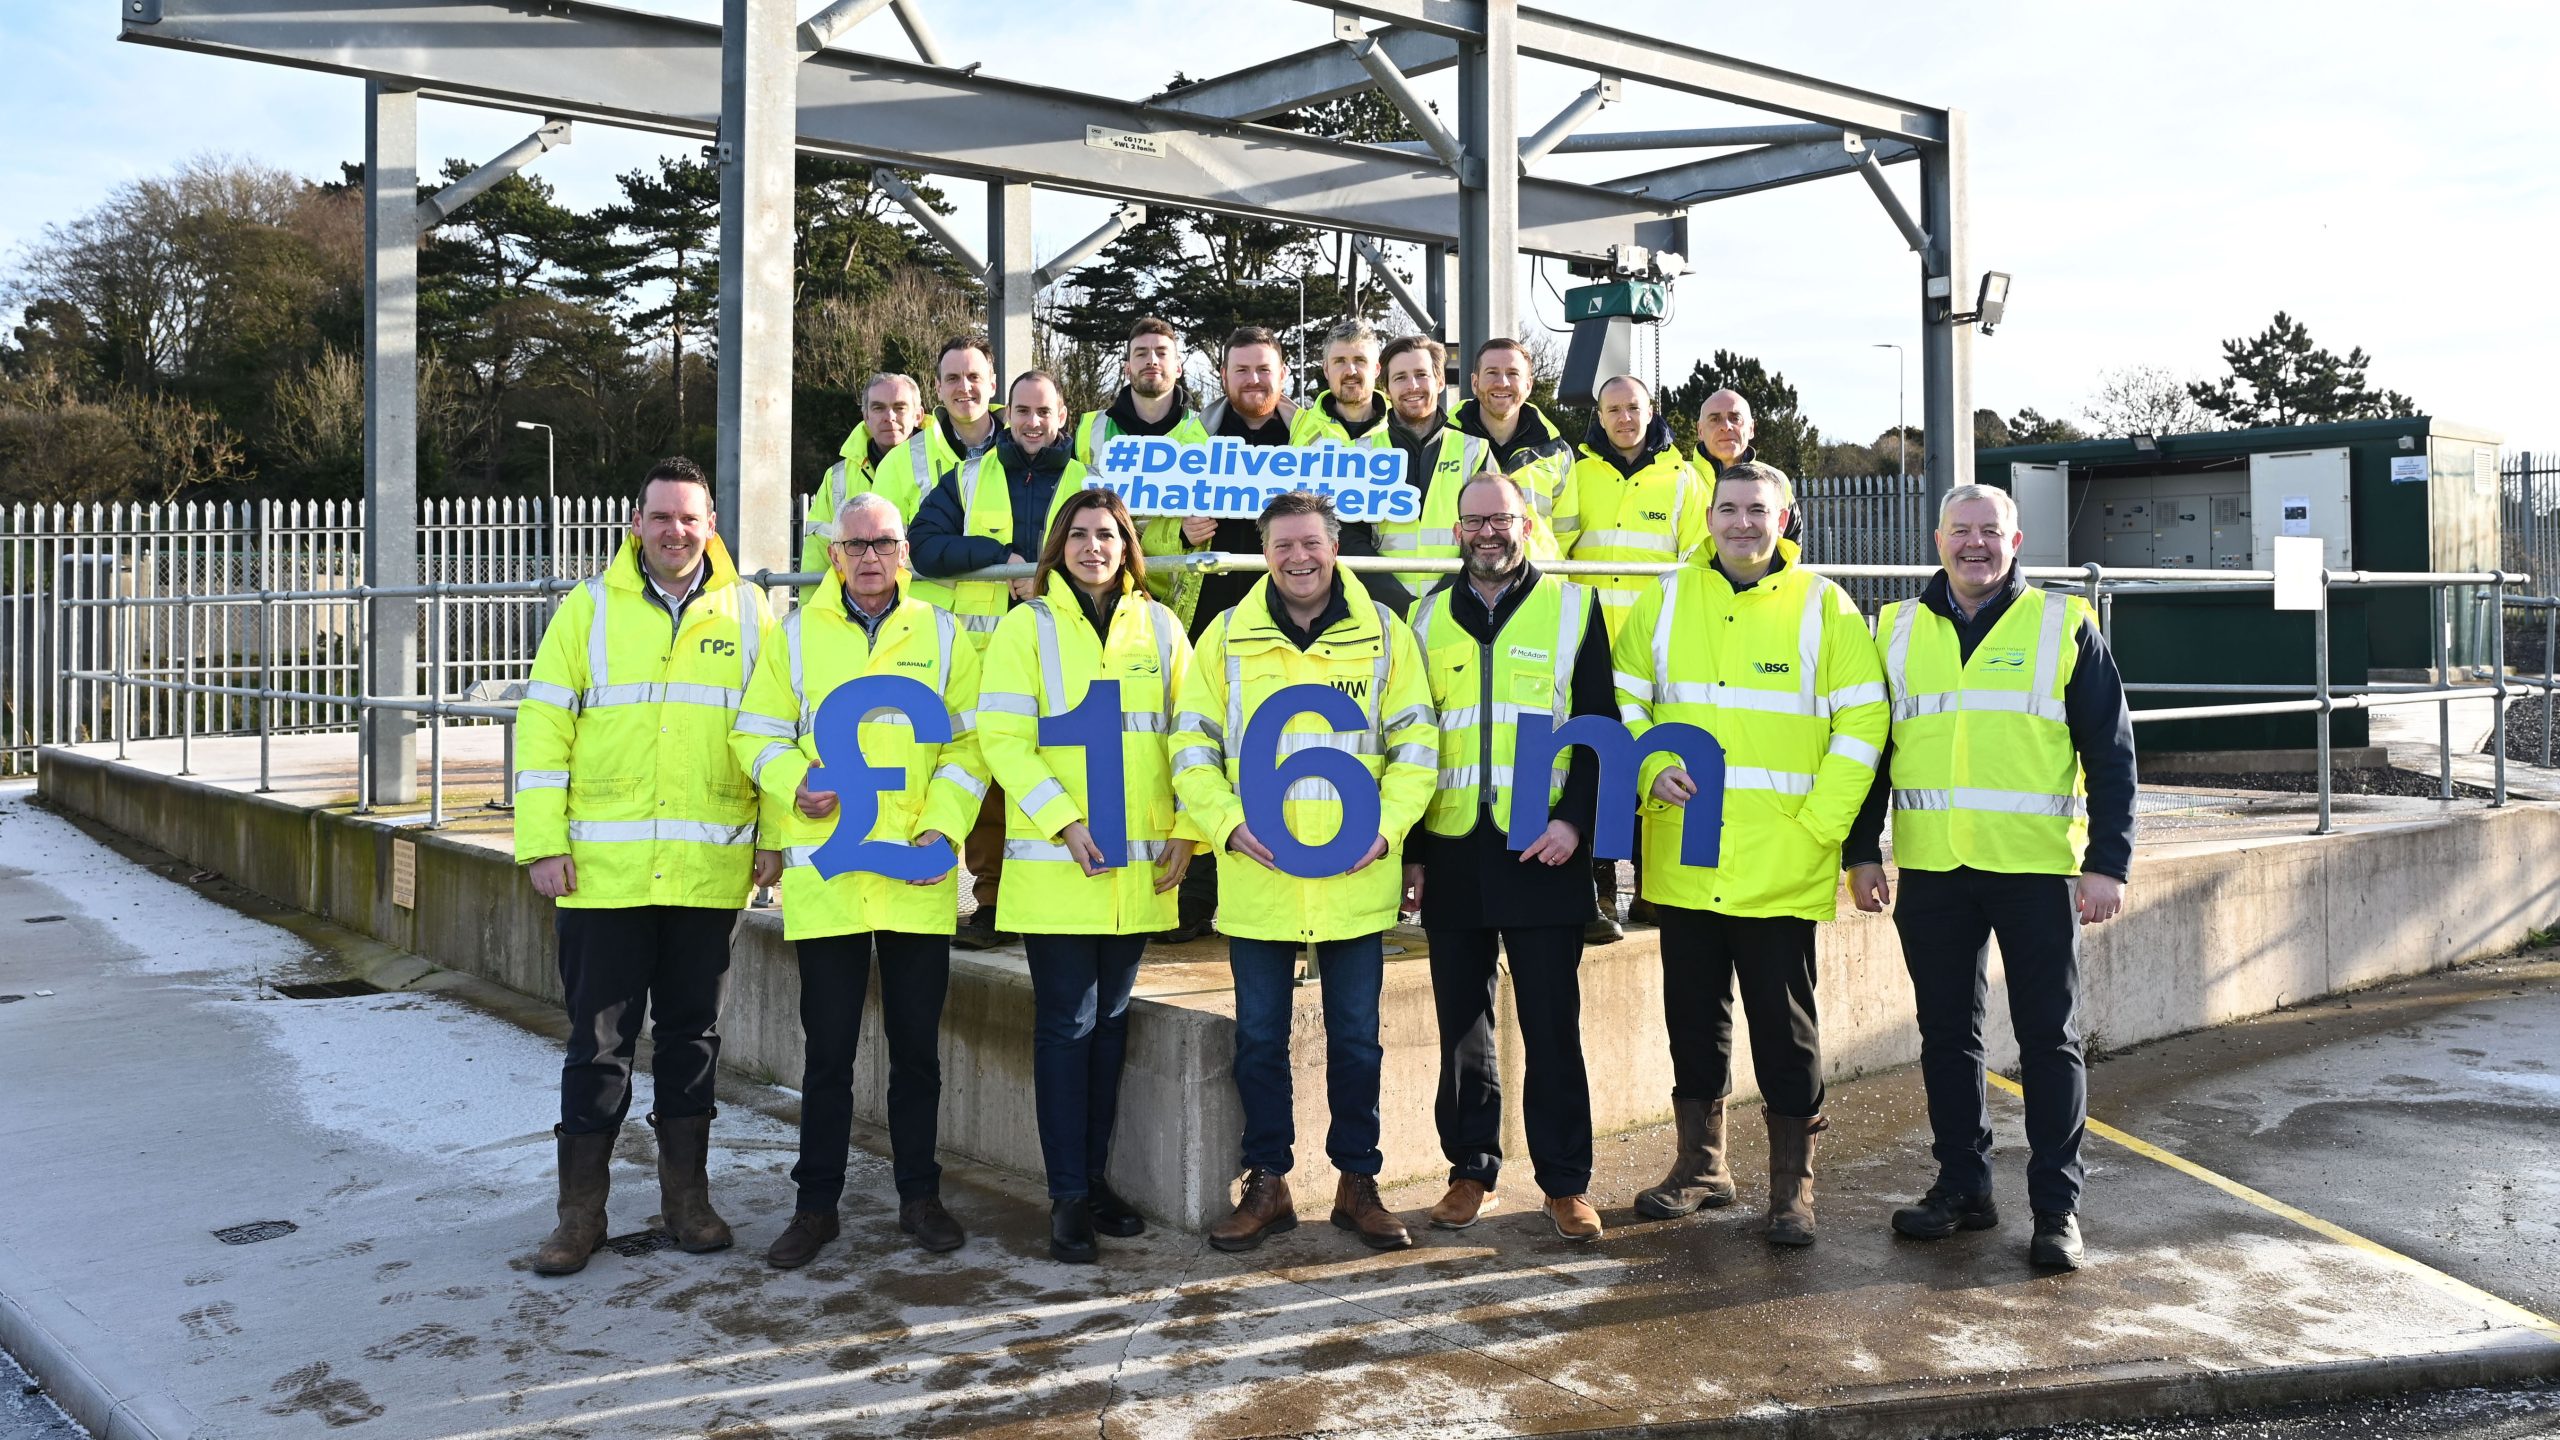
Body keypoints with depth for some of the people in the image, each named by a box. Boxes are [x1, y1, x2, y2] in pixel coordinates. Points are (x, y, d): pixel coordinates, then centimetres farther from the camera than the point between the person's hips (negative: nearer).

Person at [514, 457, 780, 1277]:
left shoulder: (748, 614, 7)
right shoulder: (587, 610, 5)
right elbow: (542, 728, 3)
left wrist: (776, 839, 1)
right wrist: (542, 841, -4)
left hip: (710, 869, 1)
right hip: (603, 869, -1)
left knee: (694, 1031, 10)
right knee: (598, 1038, 3)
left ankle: (686, 1194, 23)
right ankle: (580, 1210, 14)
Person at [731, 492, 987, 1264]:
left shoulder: (942, 635, 7)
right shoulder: (795, 635, 7)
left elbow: (970, 743, 5)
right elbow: (756, 736, 7)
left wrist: (941, 826, -8)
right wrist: (795, 785, -13)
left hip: (918, 877, 1)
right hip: (824, 873, 0)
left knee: (916, 1047, 9)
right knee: (827, 1049, 5)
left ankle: (920, 1195, 22)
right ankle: (816, 1205, 17)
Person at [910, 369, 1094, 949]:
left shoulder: (1087, 482, 12)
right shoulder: (967, 478, 13)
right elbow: (924, 545, 2)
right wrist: (998, 555, -10)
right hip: (982, 655, 1)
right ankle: (992, 902, 7)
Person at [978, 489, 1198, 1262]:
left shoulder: (1158, 627, 9)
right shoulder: (1027, 626, 1)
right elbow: (1002, 738, -7)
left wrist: (1185, 830, -1)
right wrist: (1064, 822, -16)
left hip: (1139, 869, 3)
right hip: (1055, 867, -3)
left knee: (1110, 1022, 11)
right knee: (1066, 1026, -2)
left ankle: (1093, 1176, 22)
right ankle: (1069, 1197, 4)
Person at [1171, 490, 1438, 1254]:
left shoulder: (1383, 633, 4)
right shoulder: (1227, 634, 3)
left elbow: (1416, 742, 5)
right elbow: (1192, 742, 4)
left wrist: (1388, 825, -8)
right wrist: (1228, 823, -11)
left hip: (1356, 879, 0)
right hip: (1256, 876, 0)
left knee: (1356, 1037, 9)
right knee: (1259, 1038, 8)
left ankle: (1358, 1183, 23)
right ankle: (1267, 1184, 21)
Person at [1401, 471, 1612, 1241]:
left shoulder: (1573, 608, 4)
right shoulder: (1429, 616, 11)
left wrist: (1574, 820, -11)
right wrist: (1411, 849, 7)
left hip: (1541, 852, -2)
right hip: (1450, 853, 3)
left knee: (1552, 1026, 1)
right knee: (1462, 1025, 9)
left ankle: (1566, 1181, 12)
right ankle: (1471, 1169, 21)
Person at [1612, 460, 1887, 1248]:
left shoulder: (1824, 607, 0)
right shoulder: (1666, 601, 8)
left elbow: (1862, 723, -3)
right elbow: (1625, 699, 11)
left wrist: (1818, 823, -10)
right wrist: (1652, 768, -7)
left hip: (1782, 865, -3)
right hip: (1684, 856, 3)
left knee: (1784, 1020, 3)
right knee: (1693, 1013, 13)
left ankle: (1792, 1184, 17)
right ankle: (1700, 1164, 28)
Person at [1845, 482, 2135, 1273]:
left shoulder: (2065, 627, 3)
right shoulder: (1896, 630, 10)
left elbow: (2110, 754, 2)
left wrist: (2107, 862, -5)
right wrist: (1862, 853, 8)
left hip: (2036, 868, -3)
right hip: (1930, 870, 3)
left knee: (2048, 1038, 2)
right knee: (1946, 1036, 9)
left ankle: (2056, 1205, 10)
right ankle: (1962, 1185, 22)